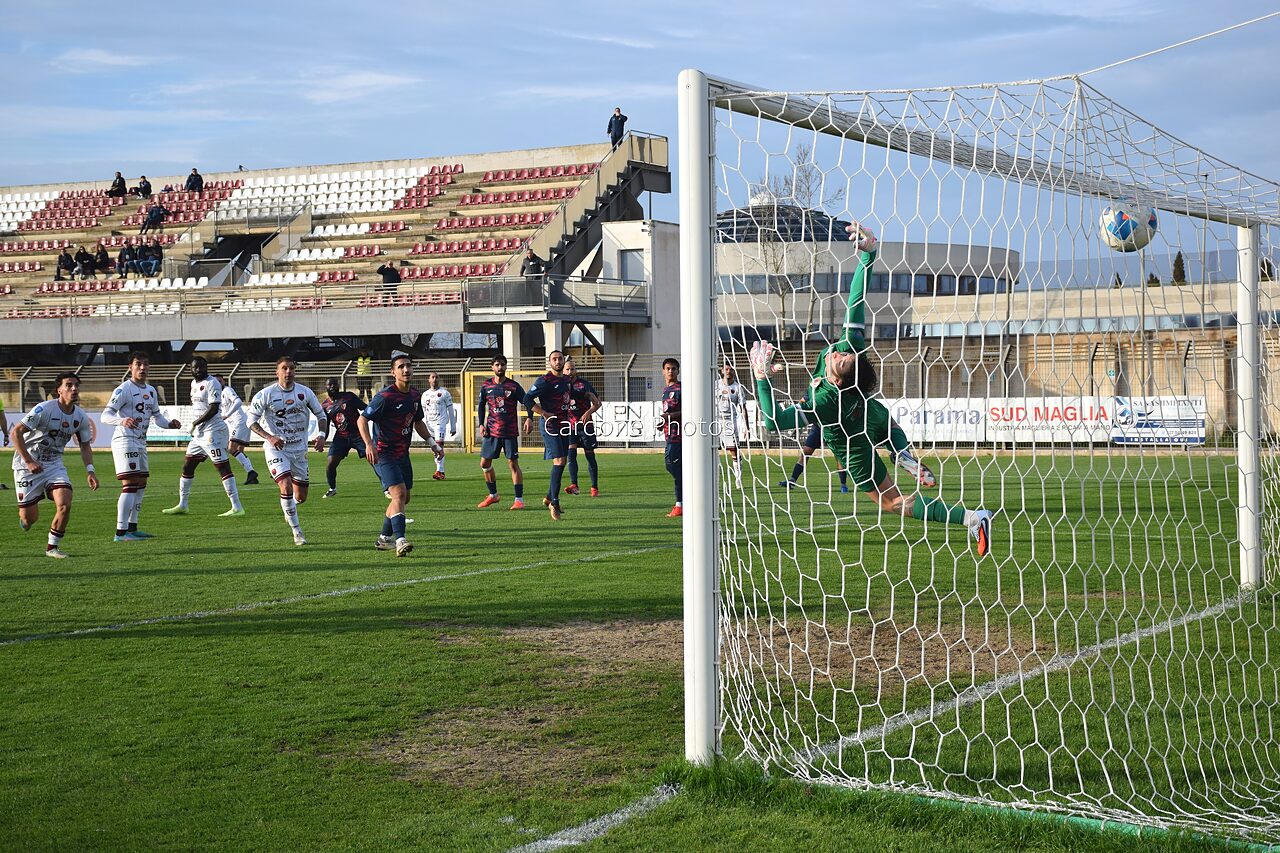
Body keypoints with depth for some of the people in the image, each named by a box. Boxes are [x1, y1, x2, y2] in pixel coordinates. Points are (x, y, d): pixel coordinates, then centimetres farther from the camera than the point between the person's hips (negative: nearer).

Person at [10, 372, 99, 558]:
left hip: (54, 464, 4)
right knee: (29, 518, -4)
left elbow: (85, 446, 11)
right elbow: (15, 432, -19)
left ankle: (52, 547, 2)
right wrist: (29, 461, -22)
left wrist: (90, 471, -3)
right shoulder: (44, 409, -19)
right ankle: (22, 515, 35)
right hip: (28, 465, -4)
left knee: (65, 505, -17)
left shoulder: (81, 417, -1)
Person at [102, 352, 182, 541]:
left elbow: (157, 415, 26)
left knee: (141, 485, 14)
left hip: (140, 442, 9)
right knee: (130, 485, -16)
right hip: (125, 440, -9)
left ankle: (132, 527, 25)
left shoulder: (151, 391, 14)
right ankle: (121, 532, -17)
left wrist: (170, 423, 5)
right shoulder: (124, 389, -11)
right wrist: (122, 421, -38)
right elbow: (105, 415, -18)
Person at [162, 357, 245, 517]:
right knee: (187, 467, 15)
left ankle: (237, 507, -14)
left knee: (223, 468, -12)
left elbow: (214, 409, -18)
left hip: (213, 430, -10)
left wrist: (195, 423, -12)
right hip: (199, 433, 10)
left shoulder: (212, 384, -12)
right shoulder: (194, 383, 16)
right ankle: (182, 505, 26)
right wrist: (195, 426, 15)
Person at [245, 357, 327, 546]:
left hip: (299, 450, 4)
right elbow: (252, 421, -5)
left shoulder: (305, 392, 0)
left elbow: (321, 415, 12)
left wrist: (322, 435, -5)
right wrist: (269, 437, -20)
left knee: (301, 497, 7)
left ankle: (287, 505, 44)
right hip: (276, 449, -4)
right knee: (286, 487, -22)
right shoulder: (266, 395, -9)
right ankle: (297, 532, -11)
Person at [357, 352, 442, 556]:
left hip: (403, 454, 8)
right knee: (399, 493, -21)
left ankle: (385, 538, 27)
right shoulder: (385, 397, -17)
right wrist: (369, 444, -30)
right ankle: (400, 541, -27)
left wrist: (432, 443, 16)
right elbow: (362, 419, -16)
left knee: (403, 498, 12)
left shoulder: (415, 395, 7)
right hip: (384, 454, -8)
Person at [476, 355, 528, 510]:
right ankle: (493, 495, 25)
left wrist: (529, 418, -19)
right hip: (491, 431, 4)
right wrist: (481, 424, 4)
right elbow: (481, 406, 15)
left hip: (510, 432, -4)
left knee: (513, 463, -7)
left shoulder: (513, 386, -3)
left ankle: (519, 499, -3)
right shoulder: (486, 386, 6)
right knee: (484, 463, 7)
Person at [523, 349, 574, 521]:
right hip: (550, 425, -8)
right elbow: (527, 399, -14)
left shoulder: (566, 380, 14)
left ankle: (549, 498, 26)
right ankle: (554, 504, -13)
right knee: (559, 462, -16)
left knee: (561, 463, 12)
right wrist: (545, 414, -17)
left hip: (564, 425, 8)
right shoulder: (544, 380, -11)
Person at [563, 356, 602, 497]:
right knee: (571, 454, -14)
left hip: (585, 424, -2)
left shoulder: (584, 384, -4)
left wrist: (588, 412, -21)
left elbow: (597, 403, -5)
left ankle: (595, 488, 9)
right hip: (570, 425, 2)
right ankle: (574, 485, -20)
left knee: (590, 456, 2)